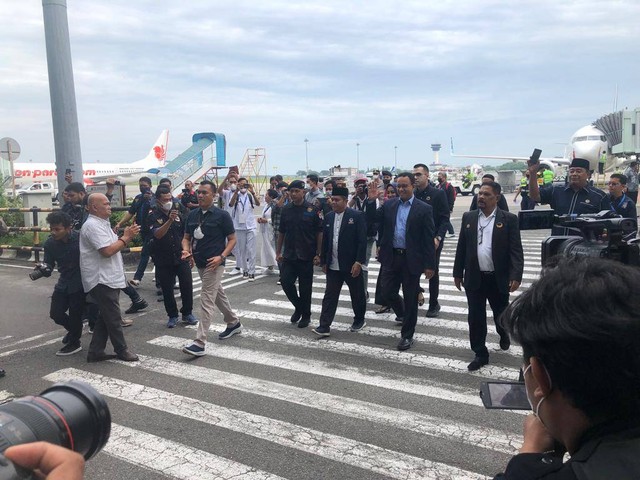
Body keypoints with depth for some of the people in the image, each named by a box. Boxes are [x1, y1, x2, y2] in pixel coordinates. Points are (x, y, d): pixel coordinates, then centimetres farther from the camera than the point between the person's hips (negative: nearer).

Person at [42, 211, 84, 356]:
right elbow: (49, 265, -2)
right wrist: (44, 270, -26)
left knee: (75, 314, 2)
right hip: (64, 282, 6)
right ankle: (73, 329, 41)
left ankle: (74, 343, 26)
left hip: (80, 283, -5)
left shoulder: (80, 239, -22)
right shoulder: (50, 243, -8)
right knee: (55, 313, 11)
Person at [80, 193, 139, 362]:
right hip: (101, 280, -10)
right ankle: (121, 350, 14)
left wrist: (127, 236, 7)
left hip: (109, 278, 10)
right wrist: (126, 237, -15)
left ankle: (95, 351, 20)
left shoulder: (102, 224, 17)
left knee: (106, 317, 14)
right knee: (114, 317, 1)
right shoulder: (93, 225, -16)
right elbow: (107, 251, -24)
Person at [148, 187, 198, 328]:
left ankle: (187, 313, 19)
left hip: (181, 257, 2)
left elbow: (187, 234, 12)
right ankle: (172, 316, 22)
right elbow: (157, 234, -25)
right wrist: (170, 220, -38)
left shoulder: (179, 212, 3)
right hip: (163, 261, -2)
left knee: (187, 286, 1)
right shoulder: (153, 217, -6)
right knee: (167, 290, 5)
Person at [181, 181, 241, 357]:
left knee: (207, 301, -10)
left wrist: (221, 257, -20)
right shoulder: (192, 214, 7)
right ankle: (234, 323, 41)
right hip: (199, 263, 7)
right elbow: (186, 237, 13)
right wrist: (186, 250, -9)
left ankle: (199, 343, -9)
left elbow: (232, 239, -7)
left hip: (214, 264, -7)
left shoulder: (222, 215, -10)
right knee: (218, 295, 21)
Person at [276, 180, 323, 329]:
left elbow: (319, 233, -5)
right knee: (286, 281, -3)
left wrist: (318, 254, -8)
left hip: (306, 256, -3)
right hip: (289, 255, 3)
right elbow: (281, 232, 12)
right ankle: (298, 307, 23)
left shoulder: (313, 210, -6)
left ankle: (306, 315, 21)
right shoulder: (286, 209, 6)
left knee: (305, 287, 4)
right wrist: (278, 252, 10)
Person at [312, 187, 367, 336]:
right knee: (329, 296, 3)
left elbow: (362, 241, -12)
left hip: (352, 265, -4)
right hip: (333, 266, 4)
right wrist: (323, 261, 11)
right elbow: (325, 241, 12)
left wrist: (358, 262, -17)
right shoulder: (328, 217, 7)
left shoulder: (357, 216, -9)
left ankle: (359, 320, 32)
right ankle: (324, 326, 5)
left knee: (357, 295, 12)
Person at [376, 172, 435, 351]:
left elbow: (429, 239, -6)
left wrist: (430, 265, -8)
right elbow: (378, 225, 3)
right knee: (387, 292, 7)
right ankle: (403, 313, 40)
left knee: (410, 298, 6)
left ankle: (407, 335, 20)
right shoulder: (388, 205, 6)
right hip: (391, 257, 3)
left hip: (412, 259, -3)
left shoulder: (424, 209, -5)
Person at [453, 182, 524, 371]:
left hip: (499, 279, -2)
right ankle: (480, 354, 18)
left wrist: (516, 276, -18)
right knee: (475, 318, 4)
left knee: (501, 314, 16)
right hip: (474, 278, 2)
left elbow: (516, 250, -8)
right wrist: (457, 273, 7)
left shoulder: (509, 219, -5)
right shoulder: (468, 217, 4)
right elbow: (461, 247, 7)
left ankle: (503, 335, 47)